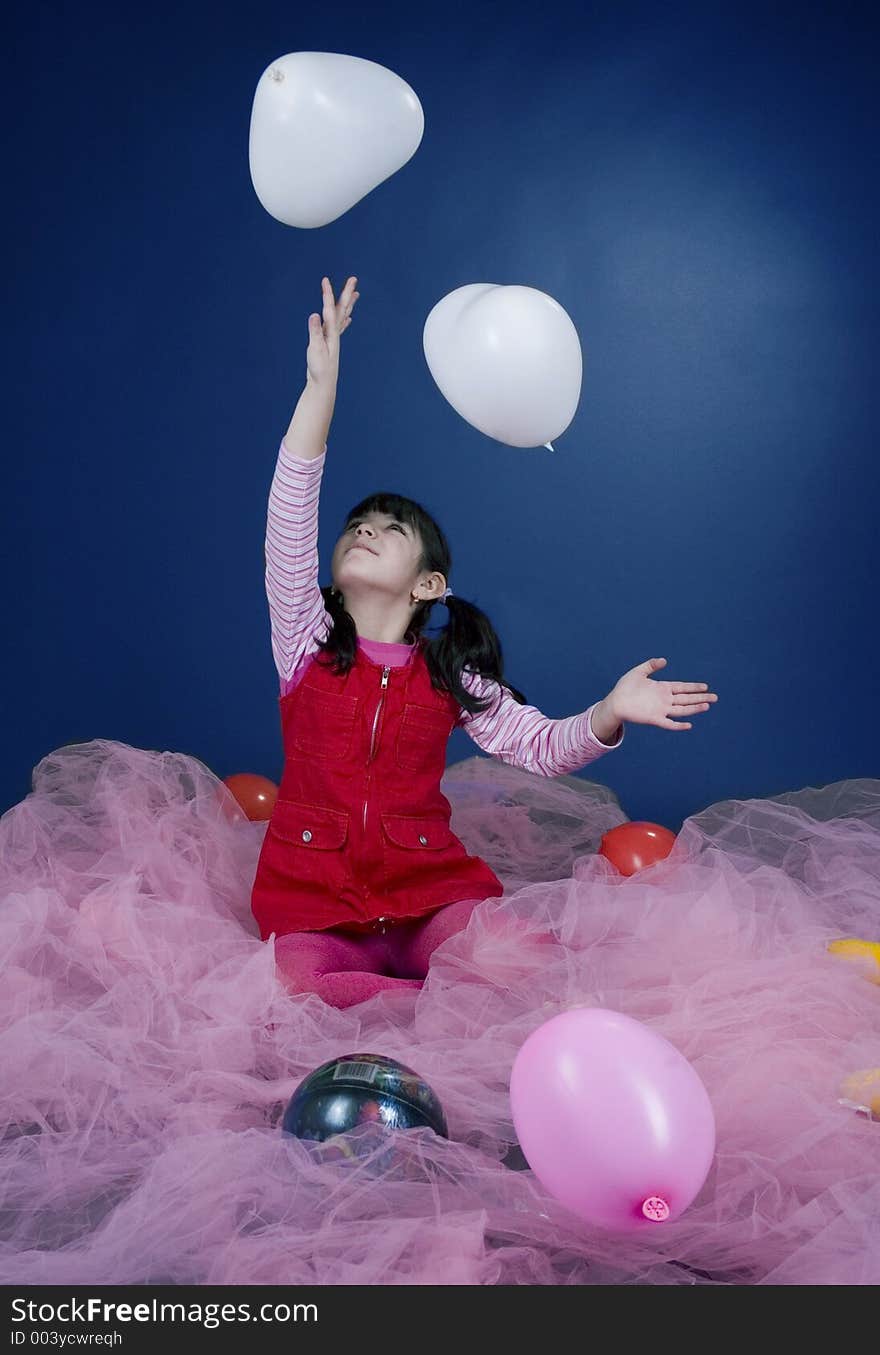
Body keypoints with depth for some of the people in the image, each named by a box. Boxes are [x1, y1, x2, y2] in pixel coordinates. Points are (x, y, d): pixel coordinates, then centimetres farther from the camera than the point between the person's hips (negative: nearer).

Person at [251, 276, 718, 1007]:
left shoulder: (449, 675, 7)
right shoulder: (307, 639, 4)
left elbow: (540, 745, 4)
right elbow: (290, 517, -8)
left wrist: (609, 714, -19)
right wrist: (322, 384, -17)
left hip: (428, 887, 0)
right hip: (315, 896, 0)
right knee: (299, 974, -31)